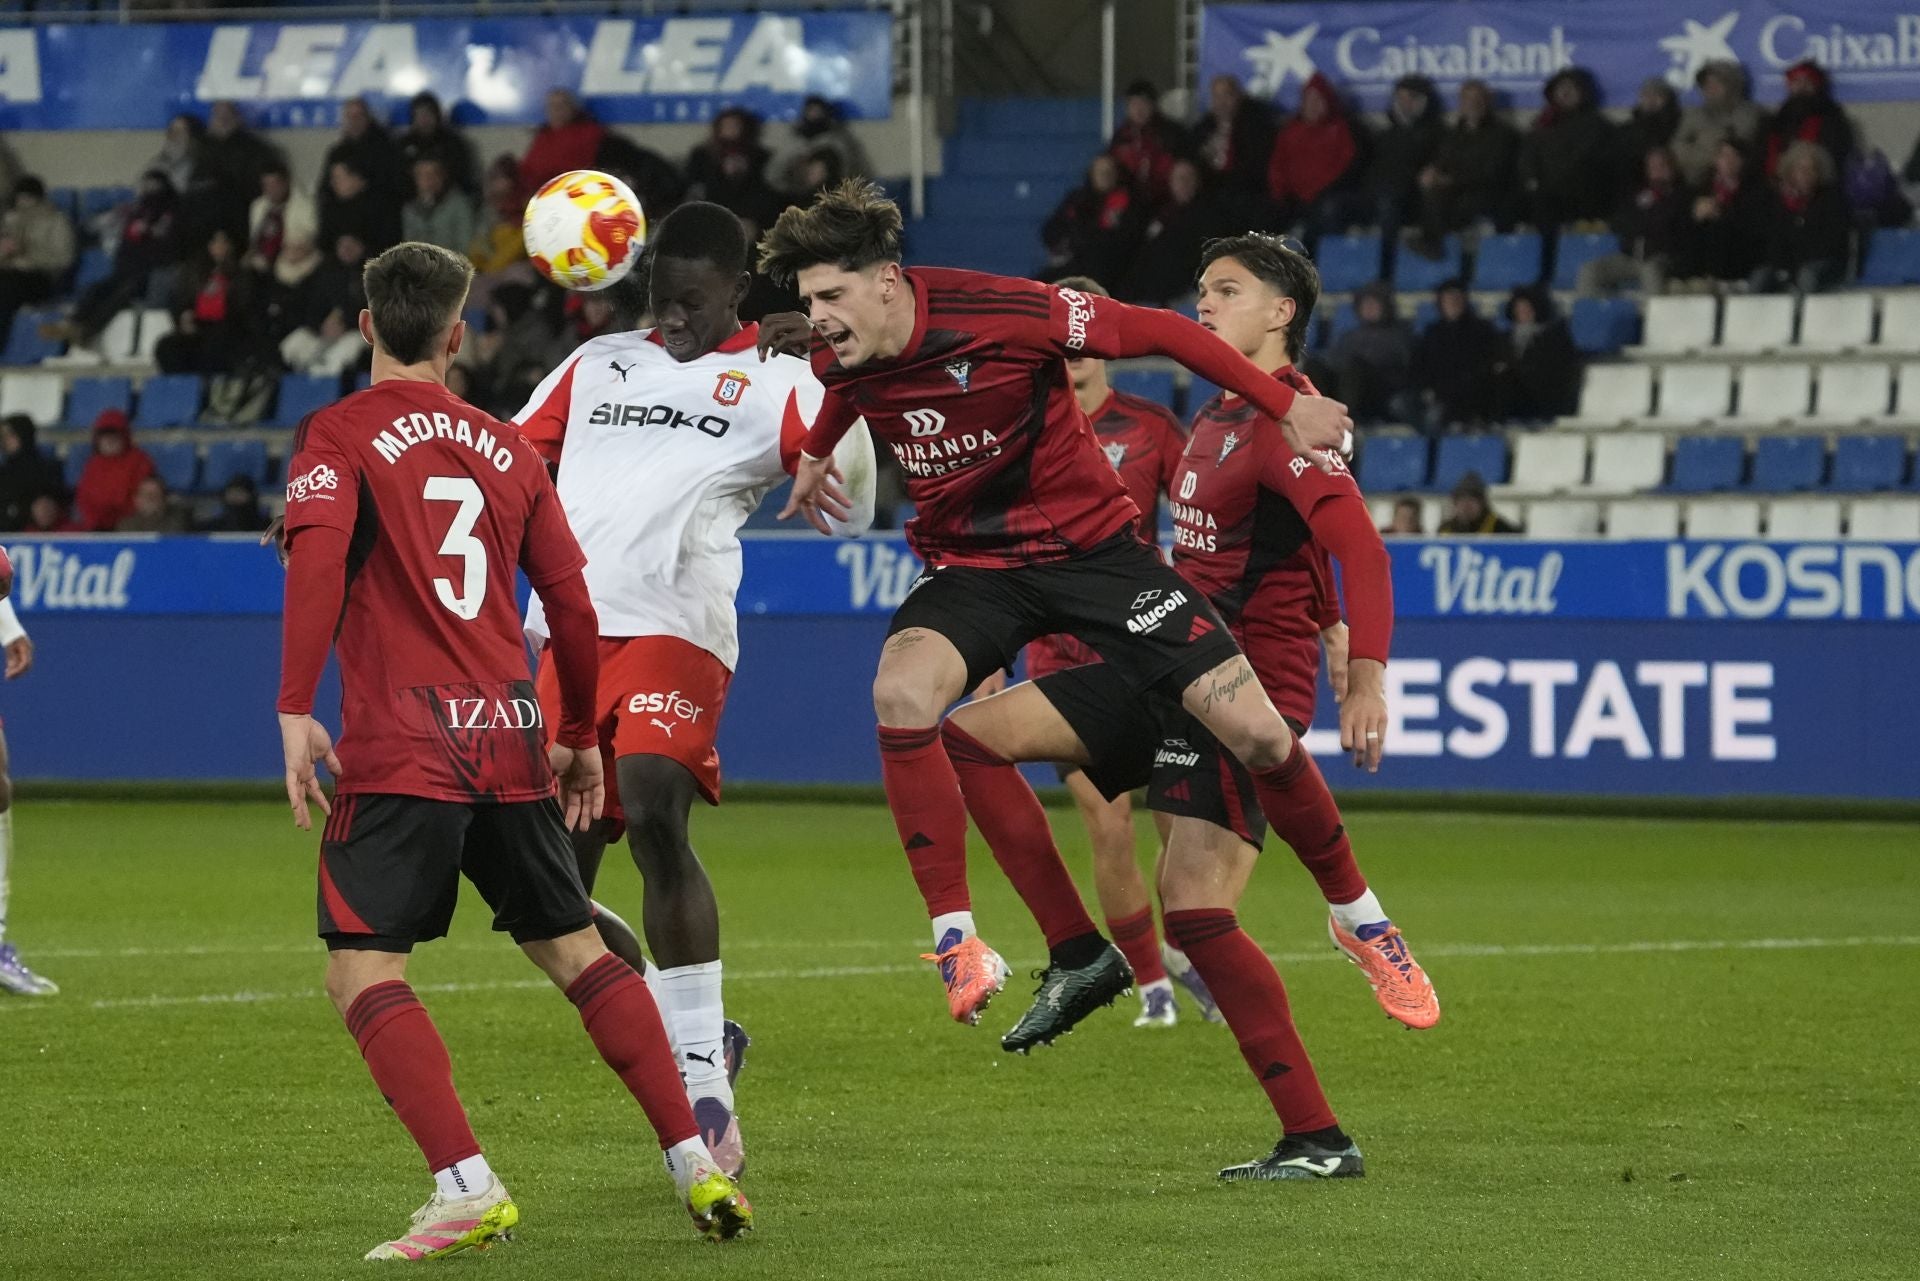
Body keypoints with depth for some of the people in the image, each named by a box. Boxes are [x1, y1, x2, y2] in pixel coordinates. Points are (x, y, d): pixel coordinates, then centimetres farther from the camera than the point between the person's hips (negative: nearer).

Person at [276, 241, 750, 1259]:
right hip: (508, 738, 5)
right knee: (575, 951, 15)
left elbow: (317, 559, -16)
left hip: (399, 748, -5)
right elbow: (571, 601, 15)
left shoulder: (337, 436, 1)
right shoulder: (507, 448, 15)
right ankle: (695, 1164, 12)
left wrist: (294, 709, -18)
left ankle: (467, 1185, -18)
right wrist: (578, 737, 25)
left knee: (361, 971, -3)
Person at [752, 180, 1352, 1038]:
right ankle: (954, 935, -21)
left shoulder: (999, 314, -24)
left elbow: (1159, 332, -15)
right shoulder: (842, 360, -7)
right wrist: (816, 455, 40)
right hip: (969, 564, 3)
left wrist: (1286, 407, -11)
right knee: (900, 691, -30)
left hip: (1090, 542, -3)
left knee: (1257, 735, -10)